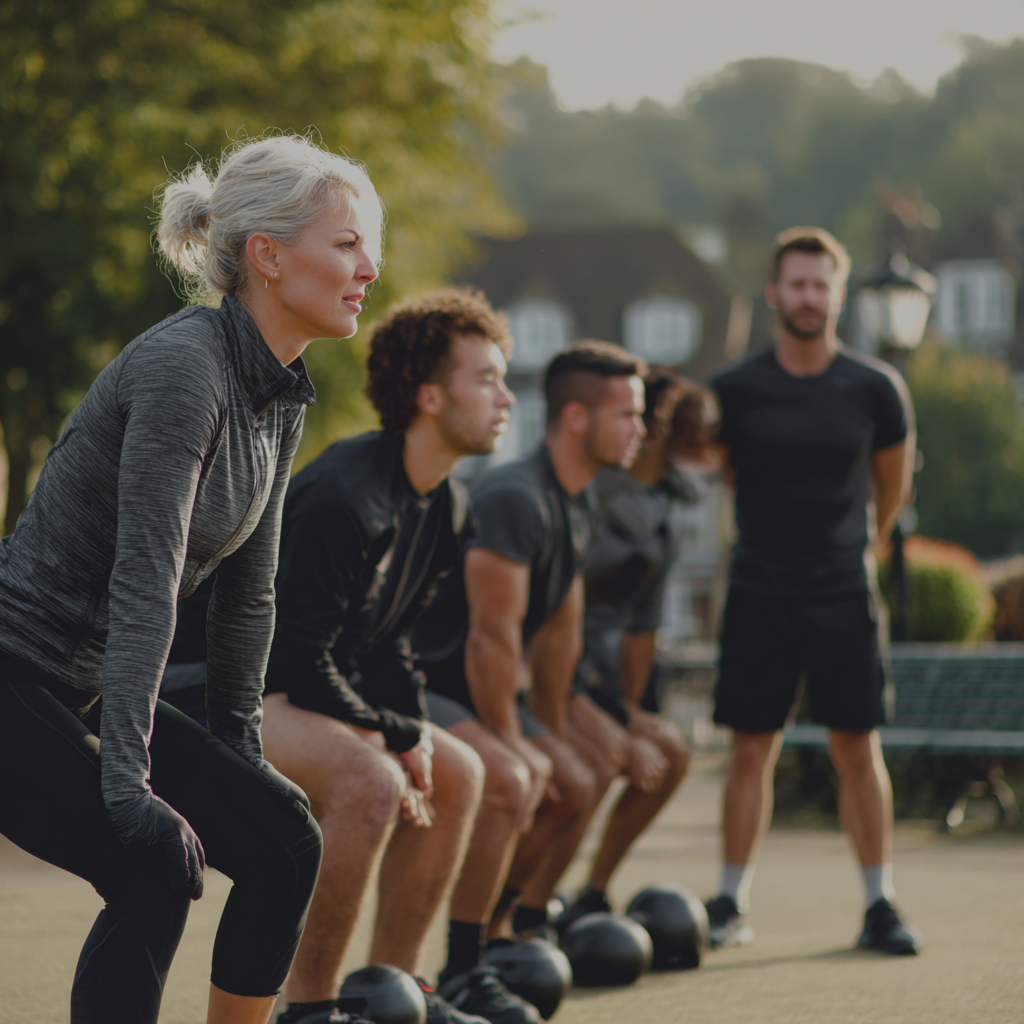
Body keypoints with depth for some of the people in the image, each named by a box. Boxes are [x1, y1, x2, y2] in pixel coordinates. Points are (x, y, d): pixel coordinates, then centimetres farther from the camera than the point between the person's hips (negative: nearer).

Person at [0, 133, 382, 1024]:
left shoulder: (283, 393, 6)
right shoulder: (183, 366, -22)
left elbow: (248, 590, 16)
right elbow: (144, 586, -28)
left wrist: (237, 746, 18)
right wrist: (127, 785, -31)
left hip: (86, 691, 9)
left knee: (284, 839, 2)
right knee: (154, 865, -25)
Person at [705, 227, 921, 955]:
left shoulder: (875, 390, -1)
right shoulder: (737, 390, -1)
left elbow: (893, 489, 13)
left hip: (844, 594, 0)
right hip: (760, 593, 0)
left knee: (859, 749, 0)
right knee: (752, 750, 2)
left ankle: (880, 904, 7)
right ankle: (731, 905, 10)